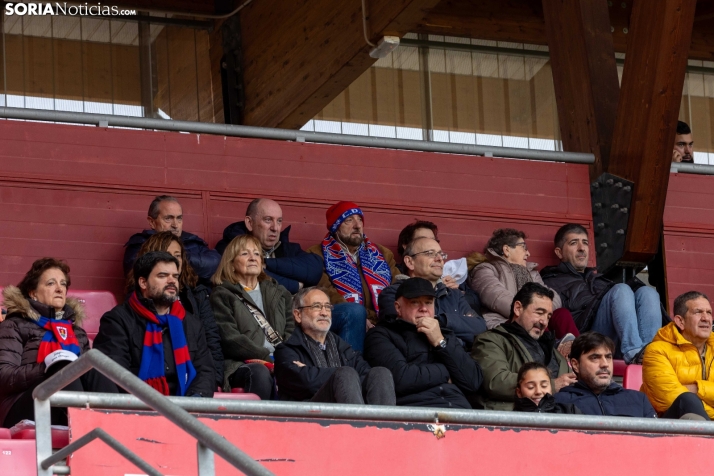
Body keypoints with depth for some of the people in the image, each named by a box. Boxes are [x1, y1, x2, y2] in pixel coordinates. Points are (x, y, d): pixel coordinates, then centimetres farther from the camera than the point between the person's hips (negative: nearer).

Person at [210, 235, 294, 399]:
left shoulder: (279, 293, 29)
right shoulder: (222, 296, 12)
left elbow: (291, 330, 17)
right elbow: (230, 338, -2)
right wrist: (268, 358, -11)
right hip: (241, 365, -4)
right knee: (259, 373, -39)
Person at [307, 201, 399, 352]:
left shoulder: (382, 254, 26)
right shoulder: (319, 255, 11)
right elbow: (326, 293, -5)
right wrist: (362, 319, -19)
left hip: (382, 321, 3)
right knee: (355, 310, -36)